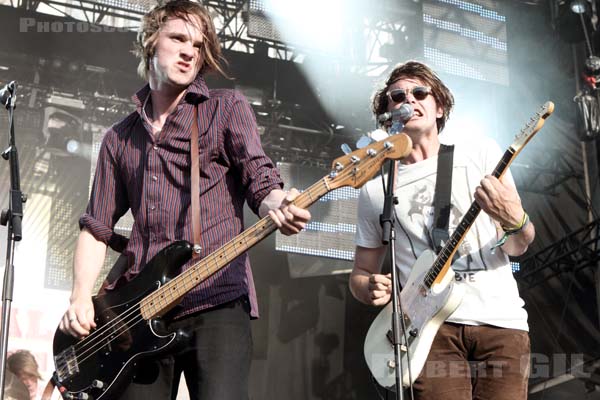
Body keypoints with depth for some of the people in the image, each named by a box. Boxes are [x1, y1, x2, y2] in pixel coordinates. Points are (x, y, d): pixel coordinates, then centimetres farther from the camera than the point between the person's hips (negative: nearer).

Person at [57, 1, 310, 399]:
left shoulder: (227, 107, 10)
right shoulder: (120, 138, 20)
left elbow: (259, 178, -3)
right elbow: (96, 227, 19)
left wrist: (278, 206, -27)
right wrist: (81, 298, 3)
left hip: (218, 300, -3)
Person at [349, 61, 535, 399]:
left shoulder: (482, 154, 8)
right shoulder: (375, 189, 9)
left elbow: (516, 247, 4)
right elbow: (361, 273, 16)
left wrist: (516, 220, -19)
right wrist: (371, 289, -7)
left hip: (501, 319, 1)